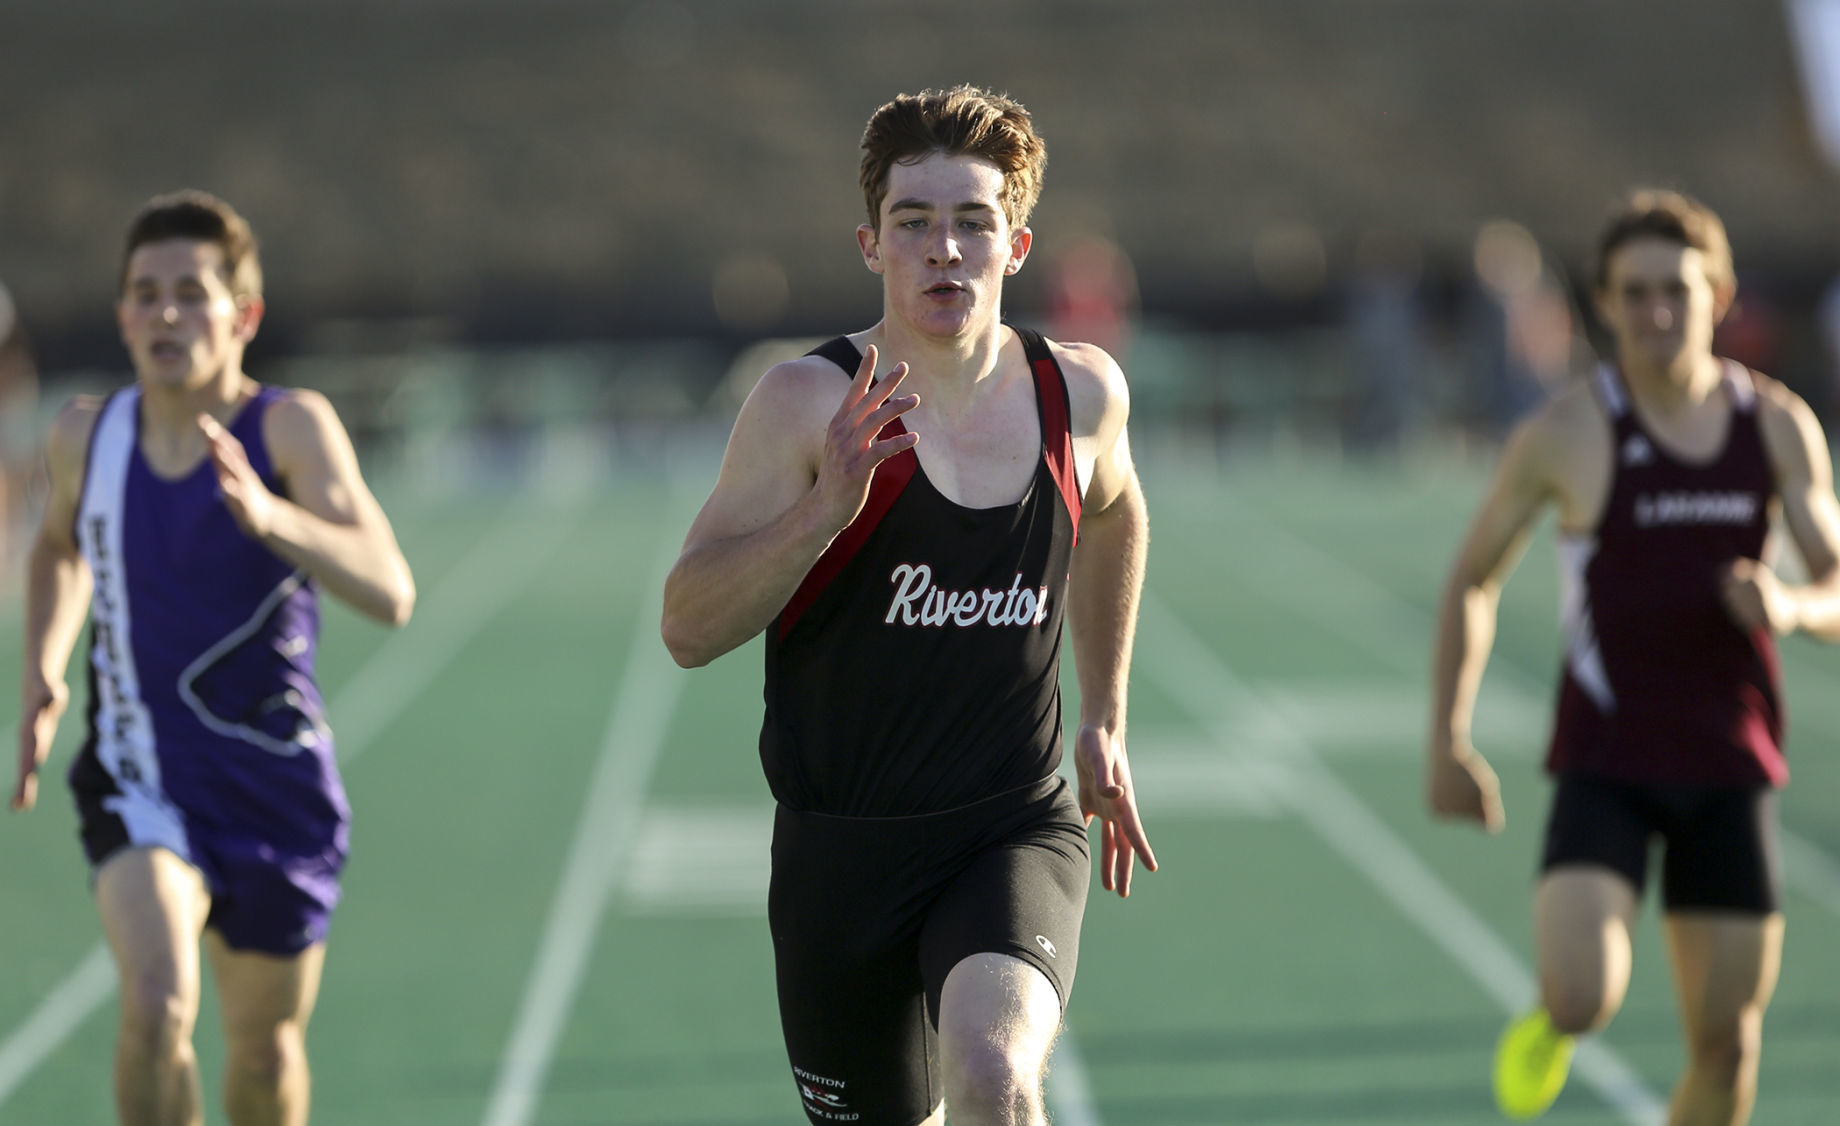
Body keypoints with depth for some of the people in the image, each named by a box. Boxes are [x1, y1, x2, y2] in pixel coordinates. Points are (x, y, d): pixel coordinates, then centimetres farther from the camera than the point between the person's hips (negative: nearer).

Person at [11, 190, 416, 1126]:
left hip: (273, 780, 0)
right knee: (158, 1004, -25)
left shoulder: (291, 428, -14)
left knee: (267, 1047, 13)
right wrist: (41, 672, 6)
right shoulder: (86, 435, -4)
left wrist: (269, 516, -43)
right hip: (138, 776, 0)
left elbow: (390, 594, -28)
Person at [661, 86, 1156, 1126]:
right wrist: (826, 506, -30)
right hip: (843, 847, -1)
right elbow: (689, 629, -16)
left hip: (1019, 831, 1)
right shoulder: (809, 403, -12)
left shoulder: (1084, 394, 0)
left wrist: (1105, 720, 23)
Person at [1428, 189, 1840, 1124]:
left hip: (1730, 766, 3)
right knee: (1584, 1002, -21)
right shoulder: (1565, 434, -6)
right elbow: (1472, 580, 6)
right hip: (1606, 761, -3)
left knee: (1727, 1044, 2)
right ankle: (1554, 1016, 16)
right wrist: (1447, 744, 3)